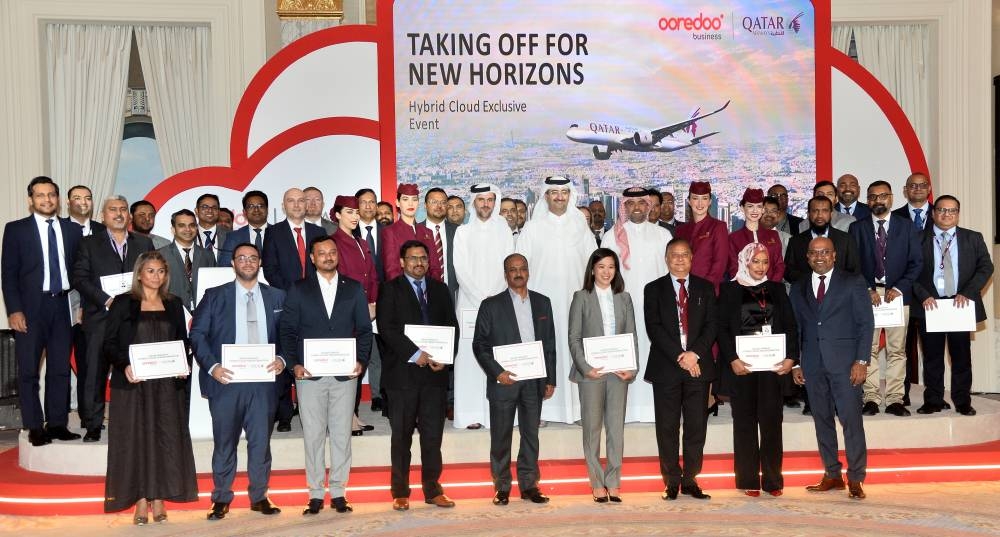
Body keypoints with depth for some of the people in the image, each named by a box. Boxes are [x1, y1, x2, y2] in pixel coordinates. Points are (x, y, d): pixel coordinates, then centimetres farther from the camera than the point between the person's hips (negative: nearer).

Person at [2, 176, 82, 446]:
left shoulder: (73, 230, 9)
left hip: (63, 305, 2)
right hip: (30, 307, -2)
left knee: (61, 368, 6)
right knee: (29, 370, 2)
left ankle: (57, 424, 14)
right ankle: (35, 427, 8)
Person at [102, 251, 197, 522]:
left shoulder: (174, 304, 13)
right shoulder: (123, 303, 4)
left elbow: (184, 342, 13)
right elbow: (110, 343, -1)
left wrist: (184, 364, -6)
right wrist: (124, 366, -17)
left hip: (167, 383, 3)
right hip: (133, 382, -2)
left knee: (165, 437, 0)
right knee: (136, 437, -1)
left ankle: (159, 499, 7)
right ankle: (141, 501, 3)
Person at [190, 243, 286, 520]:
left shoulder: (276, 297, 10)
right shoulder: (215, 296, 6)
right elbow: (197, 334, 1)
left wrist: (281, 359, -10)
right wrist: (212, 367, -12)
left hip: (263, 380, 1)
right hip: (226, 380, -1)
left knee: (261, 442, 6)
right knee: (224, 443, 6)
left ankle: (259, 497, 19)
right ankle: (221, 499, 17)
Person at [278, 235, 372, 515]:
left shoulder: (354, 289, 9)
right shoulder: (299, 289, 7)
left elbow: (364, 329, 9)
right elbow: (287, 329, 4)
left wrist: (361, 360, -5)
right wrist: (293, 364, -7)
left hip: (345, 374, 1)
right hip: (310, 374, -1)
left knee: (341, 434, 4)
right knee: (313, 435, 2)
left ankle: (338, 492, 13)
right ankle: (316, 493, 11)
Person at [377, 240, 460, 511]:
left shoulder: (440, 290, 15)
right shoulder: (391, 290, 2)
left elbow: (453, 326, 11)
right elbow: (387, 328, -9)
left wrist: (445, 358, -5)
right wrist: (415, 354, -16)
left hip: (436, 373, 3)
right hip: (402, 373, -3)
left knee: (433, 435, 6)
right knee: (401, 436, 3)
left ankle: (432, 490, 15)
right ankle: (400, 493, 12)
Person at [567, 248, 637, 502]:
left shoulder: (624, 298, 10)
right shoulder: (581, 298, 2)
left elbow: (632, 336, 8)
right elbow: (574, 338, -2)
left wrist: (632, 368, -4)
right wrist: (585, 367, -13)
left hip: (619, 372, 2)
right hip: (591, 372, -2)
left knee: (616, 427, 3)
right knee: (592, 427, 4)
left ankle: (613, 482, 12)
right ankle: (597, 483, 13)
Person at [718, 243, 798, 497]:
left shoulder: (777, 289, 13)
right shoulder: (730, 290, 5)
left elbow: (790, 326, 8)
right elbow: (722, 328, -1)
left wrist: (791, 357, -6)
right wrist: (732, 360, -13)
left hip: (772, 364, 2)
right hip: (741, 366, -2)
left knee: (771, 421, 1)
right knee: (745, 421, 3)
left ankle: (772, 479, 8)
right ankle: (748, 480, 8)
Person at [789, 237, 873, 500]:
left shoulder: (853, 282, 3)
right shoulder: (798, 289, 14)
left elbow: (866, 323, -1)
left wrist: (862, 360, -9)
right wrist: (796, 363, 7)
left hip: (845, 362, -4)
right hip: (812, 364, 4)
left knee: (852, 420, -6)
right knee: (822, 420, 8)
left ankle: (855, 478, 1)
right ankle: (832, 475, 16)